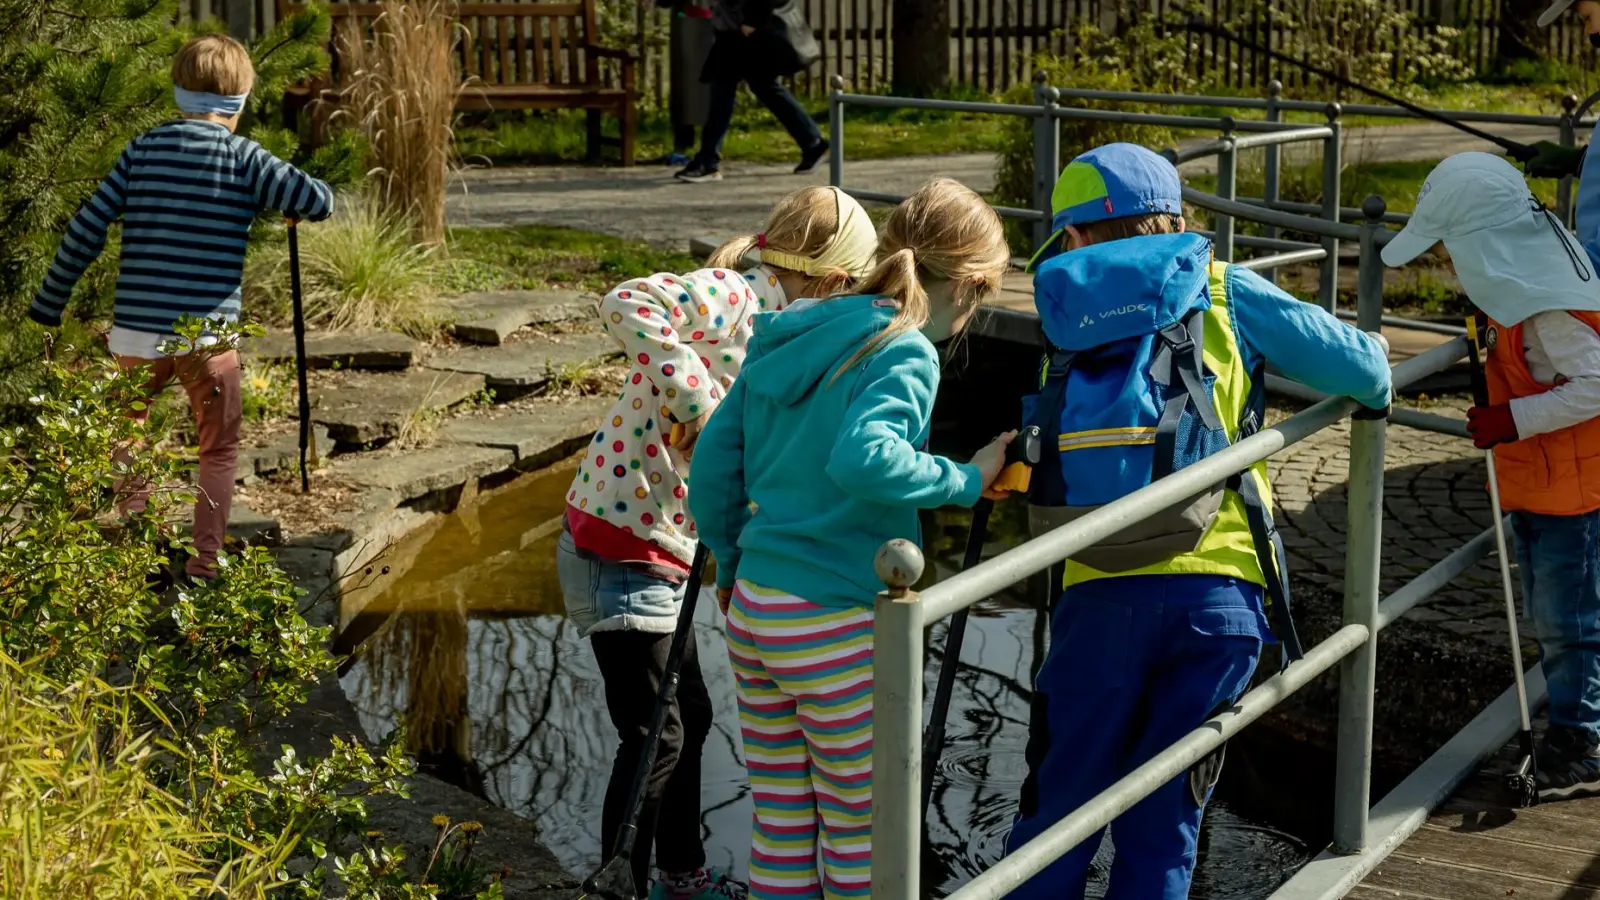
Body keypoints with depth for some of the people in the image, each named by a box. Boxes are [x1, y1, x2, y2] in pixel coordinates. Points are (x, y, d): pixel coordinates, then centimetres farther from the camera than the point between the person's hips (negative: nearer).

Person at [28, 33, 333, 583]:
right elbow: (320, 202, -9)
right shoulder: (244, 158, -3)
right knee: (219, 449, 16)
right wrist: (287, 203, 15)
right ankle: (203, 568, 12)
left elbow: (85, 231, 2)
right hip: (207, 334, -2)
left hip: (136, 332, 3)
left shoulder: (143, 150, 5)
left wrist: (46, 310, 8)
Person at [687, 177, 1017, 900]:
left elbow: (713, 461, 10)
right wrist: (966, 480, -19)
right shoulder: (904, 353, -14)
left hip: (753, 606, 7)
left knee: (781, 827, 17)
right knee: (864, 833, 10)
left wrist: (731, 565, 22)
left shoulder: (787, 336, 8)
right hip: (835, 624, -7)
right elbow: (862, 459, -32)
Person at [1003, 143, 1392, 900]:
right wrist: (1374, 382, 28)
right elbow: (1360, 369, 6)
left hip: (1101, 592, 2)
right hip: (1218, 589, -1)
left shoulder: (1070, 321, 15)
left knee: (1059, 805, 12)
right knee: (1163, 820, 7)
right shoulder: (1223, 292, 7)